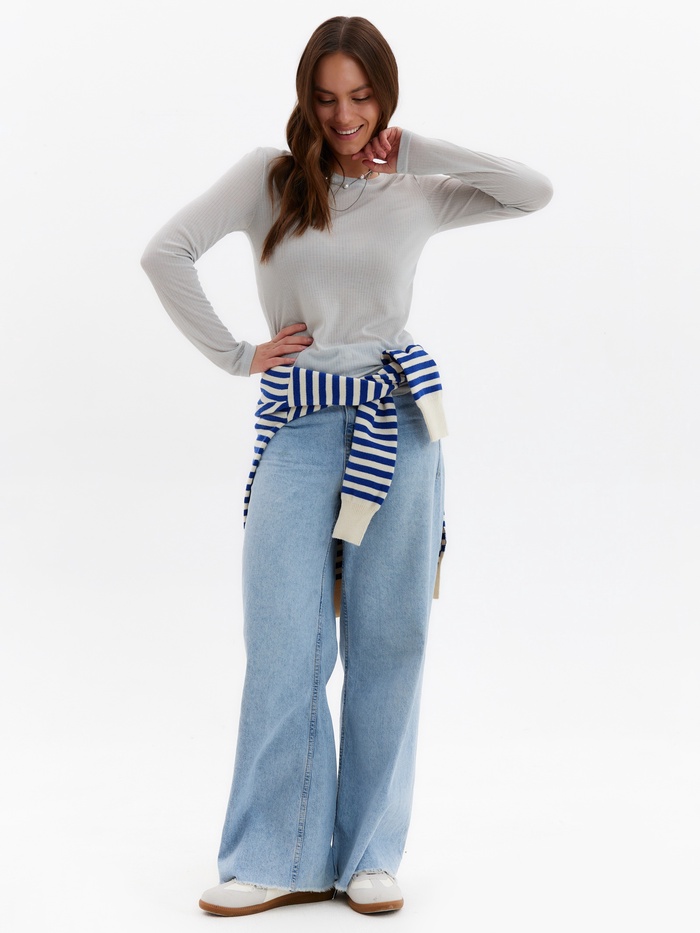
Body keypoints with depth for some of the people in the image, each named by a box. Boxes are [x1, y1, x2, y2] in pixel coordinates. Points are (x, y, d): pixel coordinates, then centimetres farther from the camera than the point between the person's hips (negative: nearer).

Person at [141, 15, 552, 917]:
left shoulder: (416, 194, 10)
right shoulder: (268, 176, 5)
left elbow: (534, 191, 1)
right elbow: (166, 253, -3)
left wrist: (415, 151, 2)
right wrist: (235, 356, -4)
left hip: (395, 425, 1)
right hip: (297, 429, -1)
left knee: (386, 646, 3)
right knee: (283, 650, -3)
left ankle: (370, 855, 13)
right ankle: (279, 860, 6)